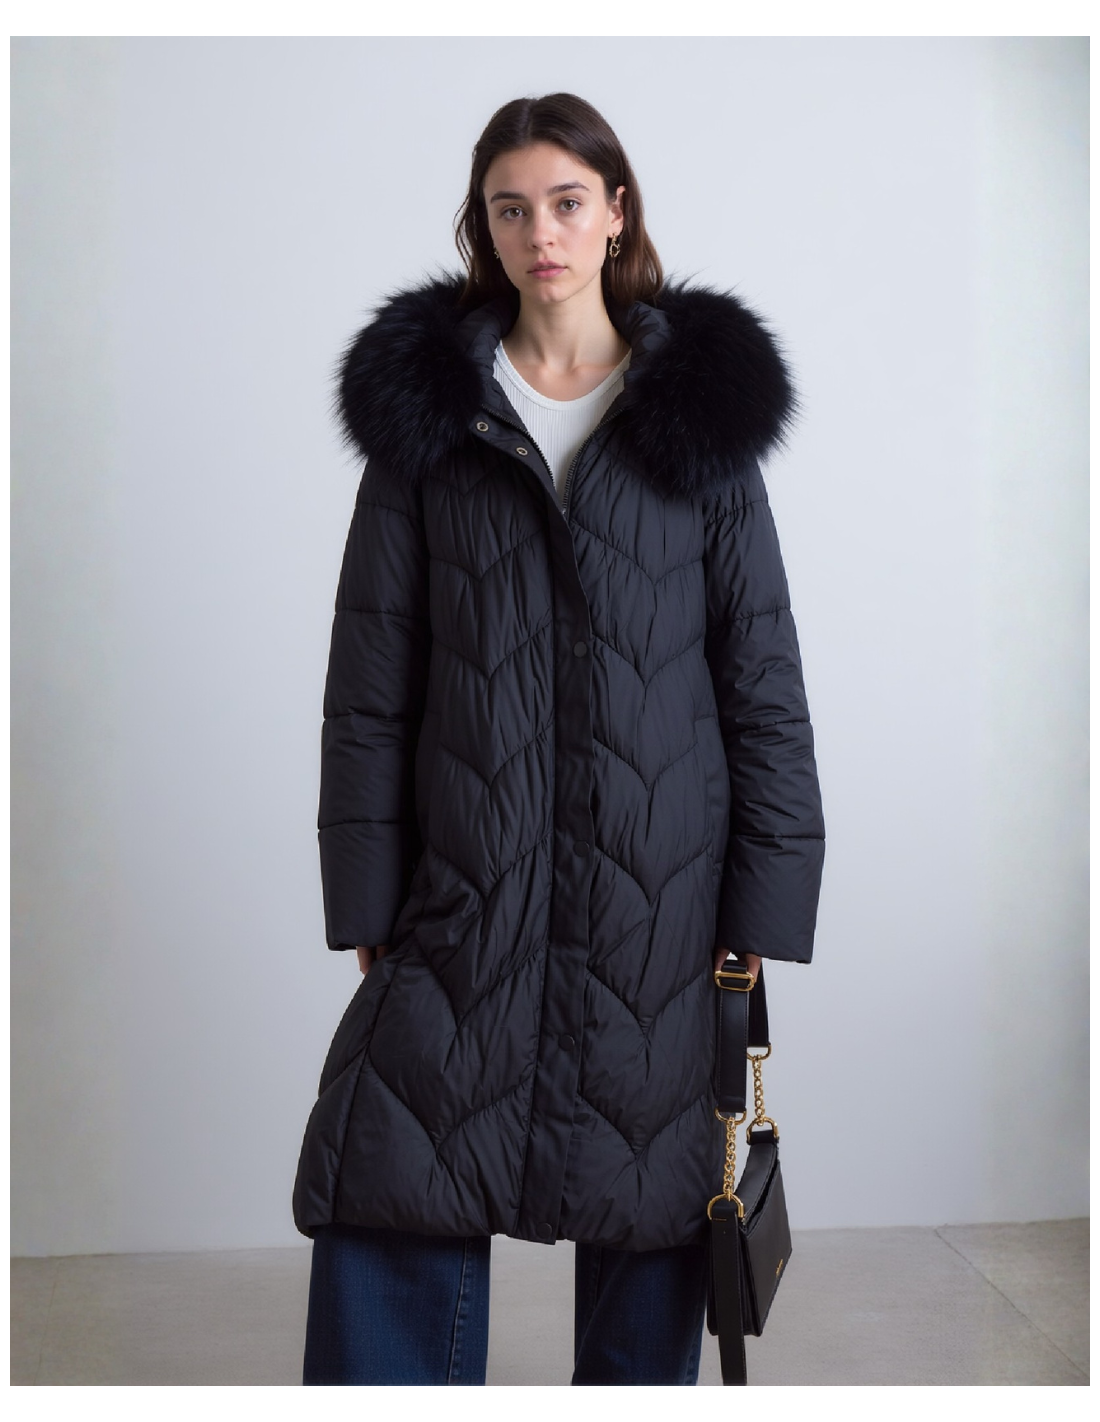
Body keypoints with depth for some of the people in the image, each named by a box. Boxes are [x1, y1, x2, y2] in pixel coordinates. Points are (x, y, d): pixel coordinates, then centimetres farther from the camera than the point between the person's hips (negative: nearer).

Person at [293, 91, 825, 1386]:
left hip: (658, 888, 0)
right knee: (387, 1198, 0)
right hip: (466, 888, 0)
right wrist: (367, 896, -2)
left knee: (651, 1199, 11)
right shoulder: (424, 408, 4)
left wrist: (764, 903, -2)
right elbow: (370, 675, 3)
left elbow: (763, 668, 3)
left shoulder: (700, 409, 4)